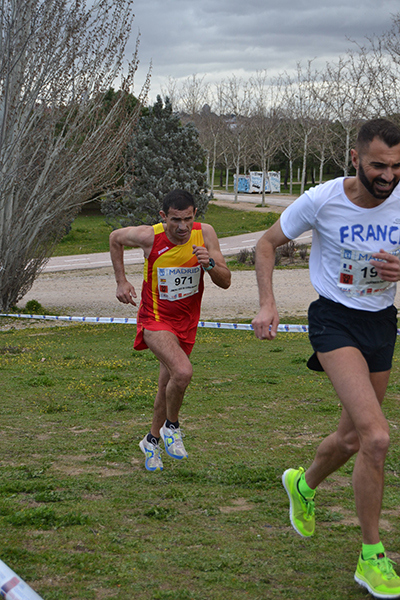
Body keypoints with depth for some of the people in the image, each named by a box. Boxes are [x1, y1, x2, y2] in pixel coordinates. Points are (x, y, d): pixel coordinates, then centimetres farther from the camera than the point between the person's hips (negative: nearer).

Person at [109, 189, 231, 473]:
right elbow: (115, 238, 2)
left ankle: (153, 440, 38)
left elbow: (226, 282, -11)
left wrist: (209, 264, -32)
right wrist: (121, 281, 0)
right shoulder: (149, 236, -20)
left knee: (168, 384, 15)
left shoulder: (204, 234, -14)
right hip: (156, 318, -4)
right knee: (183, 372, -27)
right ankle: (171, 426, 0)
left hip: (186, 321, 4)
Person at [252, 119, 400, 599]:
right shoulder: (320, 200, -15)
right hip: (335, 320, -5)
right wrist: (267, 304, -10)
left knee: (353, 438, 17)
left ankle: (304, 485, 51)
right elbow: (267, 243, 0)